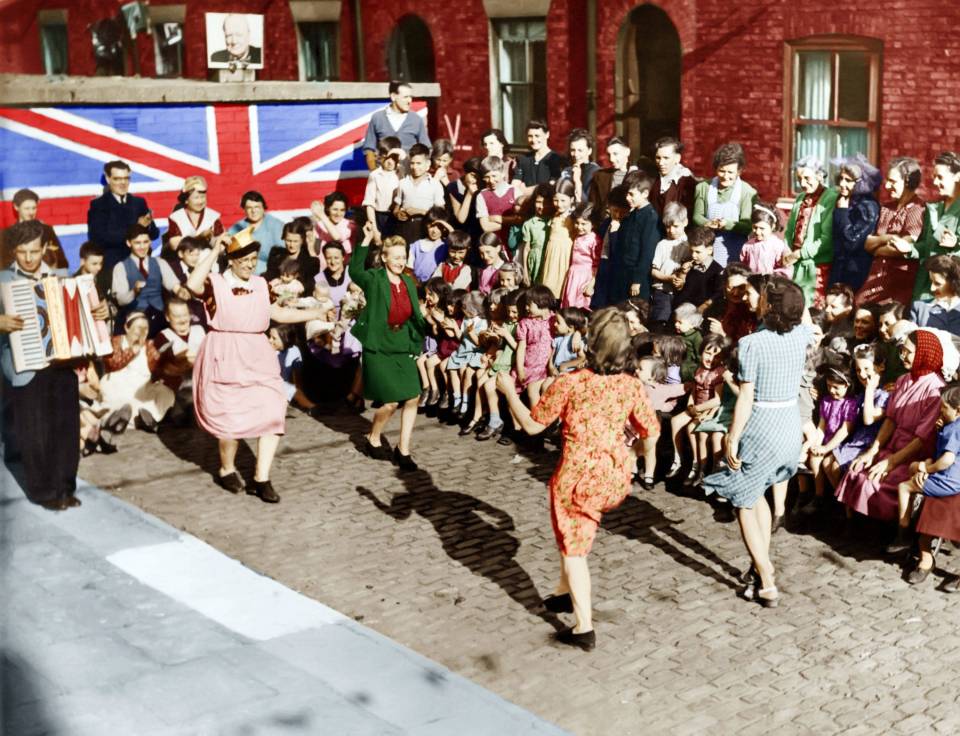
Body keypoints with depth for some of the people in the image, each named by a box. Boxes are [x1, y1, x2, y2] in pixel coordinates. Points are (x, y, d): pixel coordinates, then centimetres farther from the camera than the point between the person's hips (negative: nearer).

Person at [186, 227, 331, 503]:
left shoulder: (260, 285, 11)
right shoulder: (216, 284, -7)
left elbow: (278, 313, 19)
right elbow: (192, 284, -28)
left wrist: (316, 313, 17)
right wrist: (214, 251, -24)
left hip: (257, 358, 5)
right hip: (225, 358, -5)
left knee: (272, 413, -4)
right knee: (231, 418, -2)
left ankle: (261, 479, 4)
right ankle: (227, 470, 25)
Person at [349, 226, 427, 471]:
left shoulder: (408, 283, 8)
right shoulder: (374, 279, -8)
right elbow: (355, 271, -27)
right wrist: (366, 240, -32)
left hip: (403, 348, 6)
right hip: (378, 349, -5)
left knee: (413, 397, -3)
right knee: (392, 401, -7)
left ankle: (403, 450, 10)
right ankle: (373, 439, 21)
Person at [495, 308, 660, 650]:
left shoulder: (569, 382, -16)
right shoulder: (632, 385, -5)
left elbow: (532, 424, -6)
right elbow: (651, 431, 6)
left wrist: (509, 391, 7)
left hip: (579, 477, -5)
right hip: (617, 476, 5)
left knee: (573, 549, 11)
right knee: (576, 537, 31)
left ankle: (584, 628, 10)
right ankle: (565, 592, 41)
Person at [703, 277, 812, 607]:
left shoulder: (752, 343, -19)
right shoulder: (802, 335, -4)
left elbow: (745, 398, -18)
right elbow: (802, 314, 23)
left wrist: (732, 438, -11)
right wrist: (790, 290, 21)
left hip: (761, 429, -6)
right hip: (791, 426, 6)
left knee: (744, 502, 7)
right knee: (756, 493, 26)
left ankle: (767, 583, 2)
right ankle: (763, 566, 28)